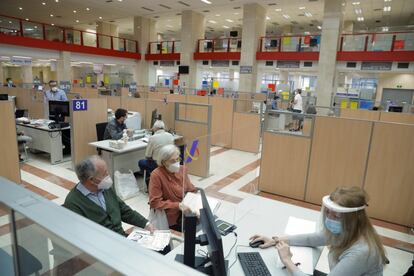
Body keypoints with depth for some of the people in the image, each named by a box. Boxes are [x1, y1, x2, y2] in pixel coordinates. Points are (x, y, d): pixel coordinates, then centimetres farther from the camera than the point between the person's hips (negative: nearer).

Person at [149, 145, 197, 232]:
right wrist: (178, 205, -24)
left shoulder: (182, 169, 2)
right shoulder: (156, 175, -15)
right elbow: (154, 202, -16)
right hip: (172, 218, -6)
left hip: (187, 210, 6)